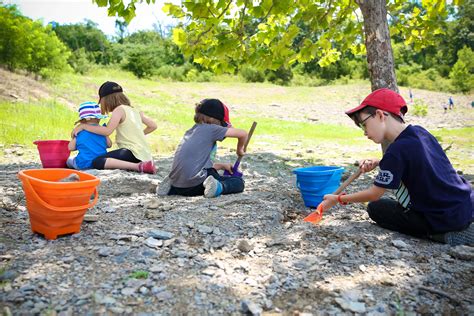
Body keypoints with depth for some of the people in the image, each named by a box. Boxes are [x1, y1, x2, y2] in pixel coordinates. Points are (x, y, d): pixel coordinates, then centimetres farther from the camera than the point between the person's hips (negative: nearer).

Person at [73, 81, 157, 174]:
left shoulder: (119, 109, -4)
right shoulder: (134, 110, 19)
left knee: (97, 162, -18)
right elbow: (153, 126, 20)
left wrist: (84, 126, -8)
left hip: (133, 152, -9)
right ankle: (143, 164, 5)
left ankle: (139, 166, -27)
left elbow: (107, 130, -16)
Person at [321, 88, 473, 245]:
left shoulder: (396, 151, -23)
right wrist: (378, 162, 6)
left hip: (447, 220, -8)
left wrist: (338, 199, -1)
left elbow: (374, 194, -12)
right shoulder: (419, 131, 0)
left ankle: (444, 234, -4)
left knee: (375, 208, 3)